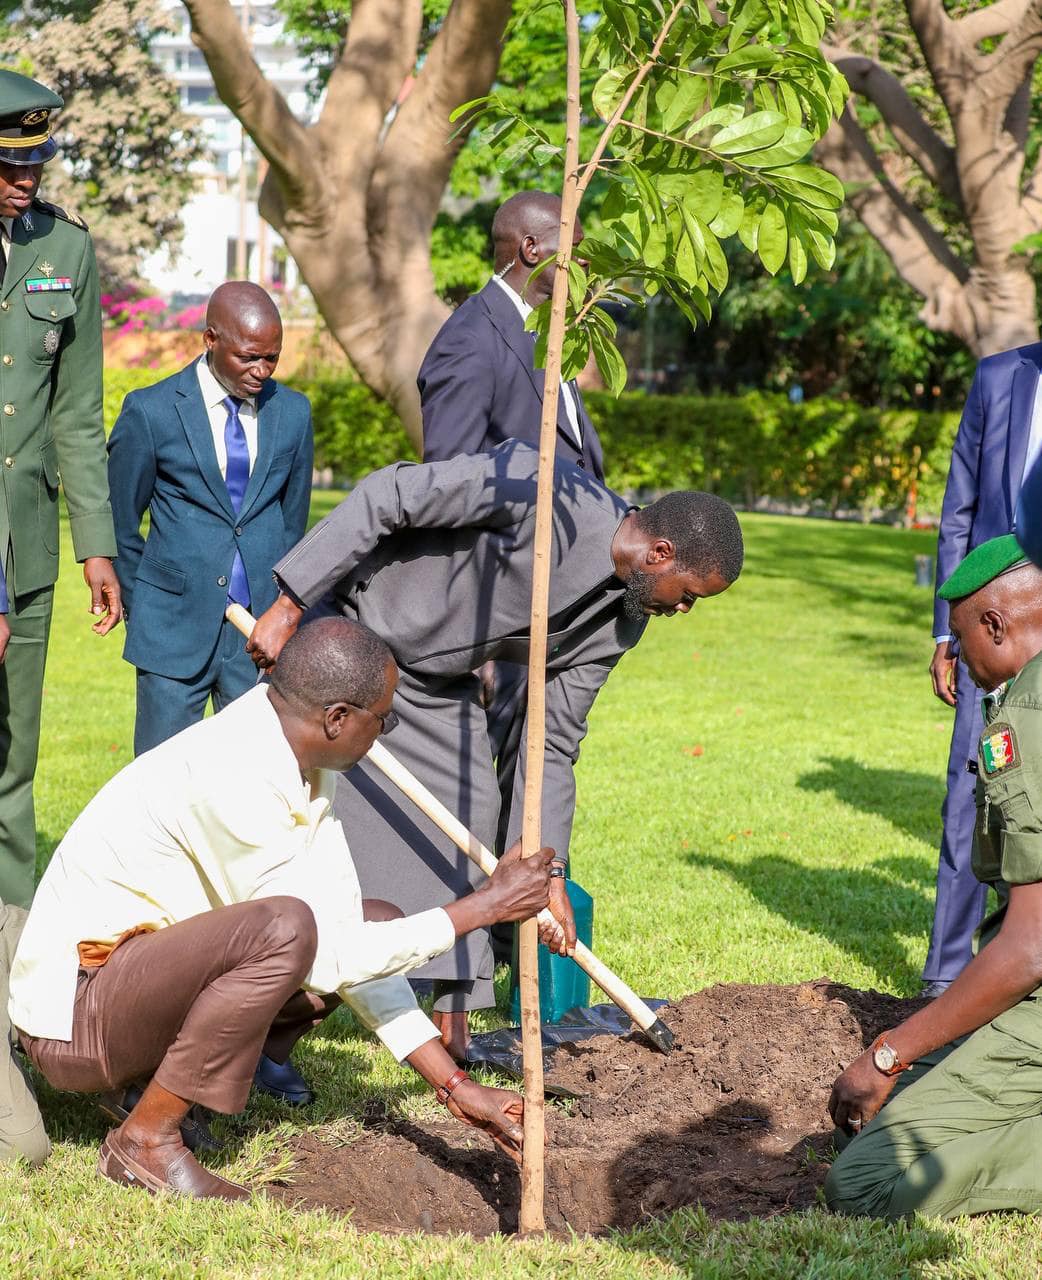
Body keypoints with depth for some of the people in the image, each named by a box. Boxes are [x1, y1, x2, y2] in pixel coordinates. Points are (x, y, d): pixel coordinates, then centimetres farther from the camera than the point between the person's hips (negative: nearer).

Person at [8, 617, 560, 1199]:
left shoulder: (305, 764, 2)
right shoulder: (233, 779, -27)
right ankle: (147, 1138, -15)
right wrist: (486, 906, -16)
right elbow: (329, 959, -22)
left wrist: (455, 1085, 1)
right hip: (73, 1014, -10)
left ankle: (159, 1083, 4)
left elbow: (343, 930, 4)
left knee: (377, 926, 6)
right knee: (284, 928, -33)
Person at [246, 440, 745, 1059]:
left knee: (470, 812, 0)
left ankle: (451, 1031, 8)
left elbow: (553, 745, 2)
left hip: (437, 684, 7)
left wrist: (548, 873, -4)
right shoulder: (538, 490, -29)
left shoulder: (620, 619, -5)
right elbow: (384, 498, -26)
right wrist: (289, 607, -27)